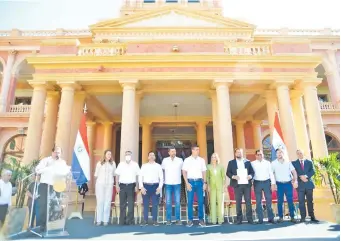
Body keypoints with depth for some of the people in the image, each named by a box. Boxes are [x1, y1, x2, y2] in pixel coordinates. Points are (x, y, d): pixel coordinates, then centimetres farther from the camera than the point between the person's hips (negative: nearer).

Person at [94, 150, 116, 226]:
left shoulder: (113, 163, 6)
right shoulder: (99, 163, 3)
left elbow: (114, 174, 10)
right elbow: (96, 174, 7)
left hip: (109, 184, 1)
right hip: (100, 184, -1)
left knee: (108, 202, -1)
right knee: (100, 201, 0)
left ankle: (105, 220, 4)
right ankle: (99, 220, 6)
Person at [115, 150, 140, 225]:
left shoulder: (135, 164, 3)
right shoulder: (121, 164, 6)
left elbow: (137, 175, 4)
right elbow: (117, 175, 8)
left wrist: (136, 186, -1)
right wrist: (117, 185, 1)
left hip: (131, 185, -1)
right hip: (122, 185, 1)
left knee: (131, 204, 0)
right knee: (122, 204, 7)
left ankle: (130, 221, 9)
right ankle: (122, 221, 16)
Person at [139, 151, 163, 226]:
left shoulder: (158, 166, 7)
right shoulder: (144, 166, 8)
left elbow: (161, 177, 4)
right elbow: (140, 177, 4)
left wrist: (160, 187, -7)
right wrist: (141, 187, -6)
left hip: (155, 186, 0)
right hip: (146, 186, 0)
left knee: (155, 204, 3)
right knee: (145, 204, 5)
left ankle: (155, 221, 13)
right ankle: (145, 221, 14)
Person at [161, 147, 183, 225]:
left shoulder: (180, 160, -1)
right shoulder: (165, 160, 0)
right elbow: (162, 170, 12)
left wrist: (178, 175, 11)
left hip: (177, 183, 0)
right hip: (168, 184, 0)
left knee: (177, 202, 2)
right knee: (168, 202, 4)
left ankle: (178, 219, 12)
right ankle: (168, 219, 13)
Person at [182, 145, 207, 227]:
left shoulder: (202, 160, 7)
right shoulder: (187, 160, 0)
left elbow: (204, 172, 9)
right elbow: (184, 172, -1)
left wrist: (205, 183, 2)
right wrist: (187, 183, -8)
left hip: (199, 181, 2)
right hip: (190, 181, -2)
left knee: (201, 201, 4)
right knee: (190, 201, 1)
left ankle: (201, 219, 16)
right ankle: (190, 219, 12)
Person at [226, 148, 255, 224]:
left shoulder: (247, 162, 12)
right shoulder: (231, 162, 7)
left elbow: (252, 172, 12)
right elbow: (228, 173, 3)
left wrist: (250, 176, -9)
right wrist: (233, 176, -15)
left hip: (247, 184, 1)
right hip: (237, 185, -1)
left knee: (248, 201, 2)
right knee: (238, 202, 1)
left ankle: (250, 219, 11)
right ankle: (239, 219, 10)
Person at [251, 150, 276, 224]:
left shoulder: (267, 163, 7)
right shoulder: (253, 163, 3)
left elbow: (271, 173, 6)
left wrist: (273, 183, -2)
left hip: (266, 182, 1)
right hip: (257, 183, -1)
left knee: (269, 200, 4)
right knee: (258, 202, 4)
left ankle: (271, 218, 14)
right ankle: (260, 219, 11)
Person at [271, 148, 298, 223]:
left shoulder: (288, 162, 6)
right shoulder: (273, 163, 1)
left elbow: (294, 171, 5)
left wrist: (295, 180, -7)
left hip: (288, 183, 1)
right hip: (279, 184, -1)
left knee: (290, 201, 4)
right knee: (280, 201, 3)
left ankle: (292, 217, 13)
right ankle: (280, 217, 11)